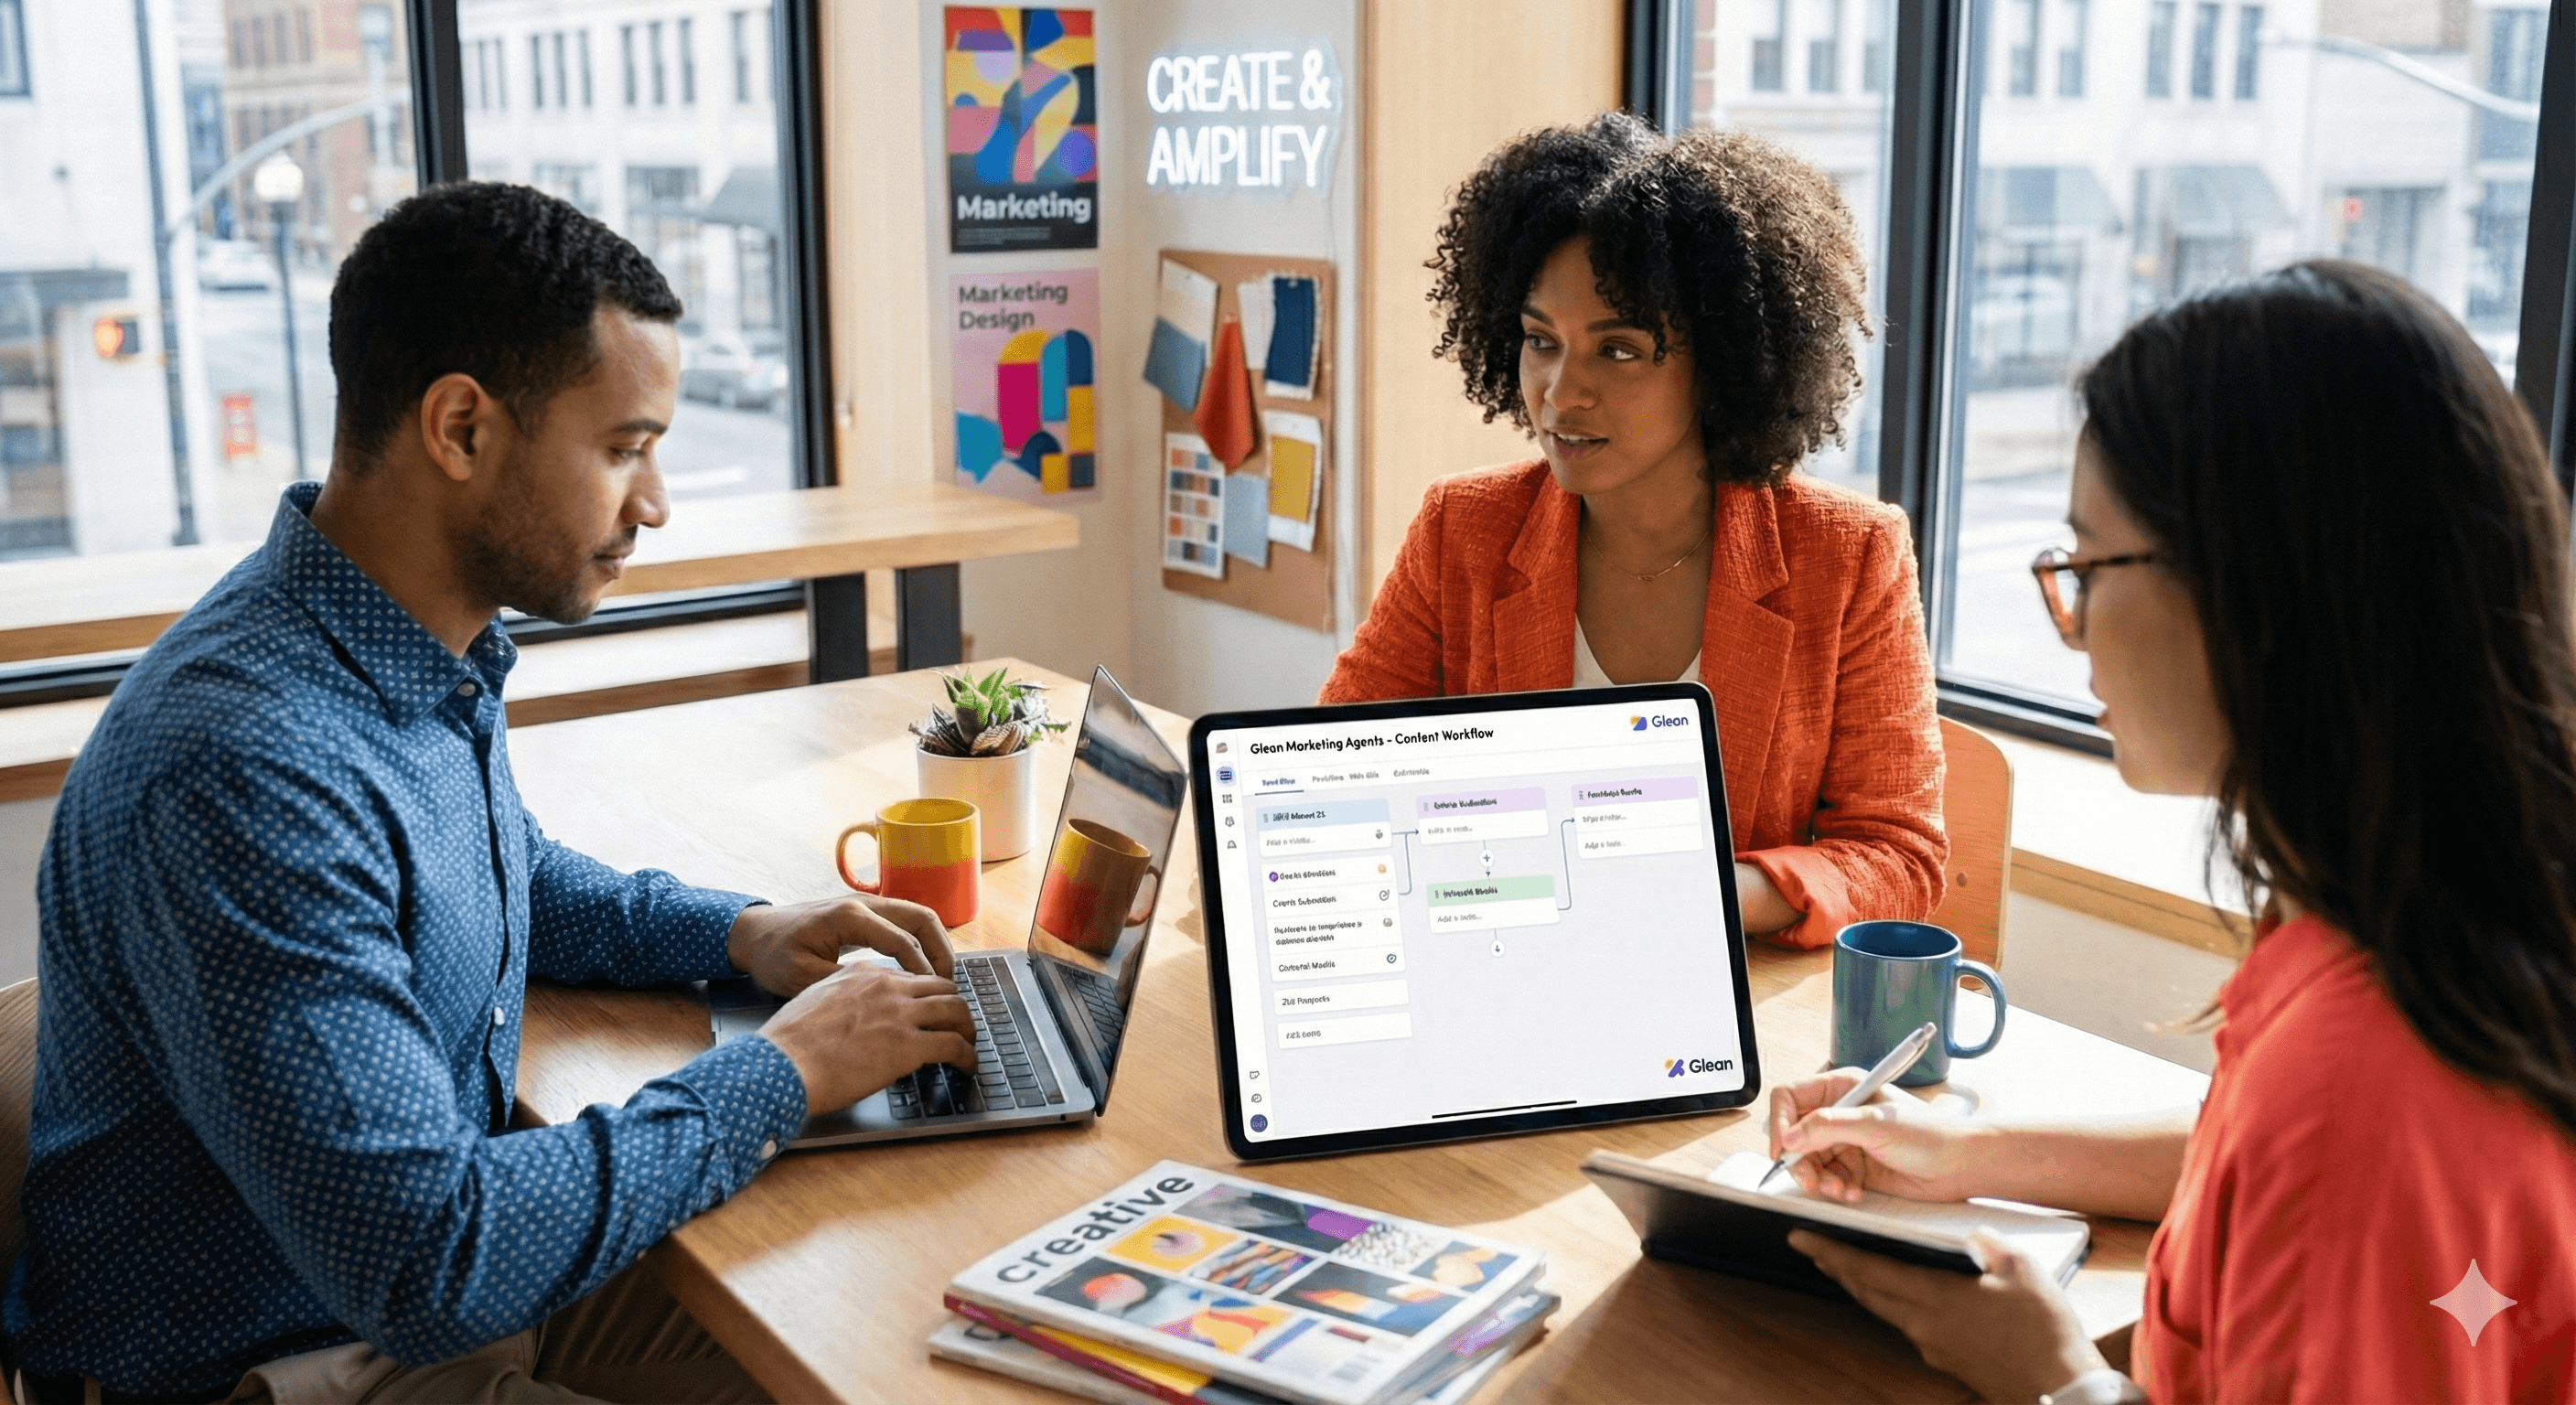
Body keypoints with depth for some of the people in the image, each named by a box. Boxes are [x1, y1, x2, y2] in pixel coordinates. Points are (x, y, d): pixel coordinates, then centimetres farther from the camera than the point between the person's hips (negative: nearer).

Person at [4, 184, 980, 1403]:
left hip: (459, 1265, 8)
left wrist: (740, 934, 4)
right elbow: (425, 1264, -31)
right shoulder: (250, 772, -31)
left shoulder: (435, 647, -2)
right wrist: (779, 1076, -22)